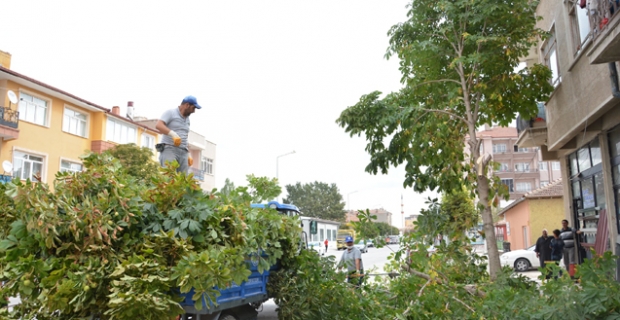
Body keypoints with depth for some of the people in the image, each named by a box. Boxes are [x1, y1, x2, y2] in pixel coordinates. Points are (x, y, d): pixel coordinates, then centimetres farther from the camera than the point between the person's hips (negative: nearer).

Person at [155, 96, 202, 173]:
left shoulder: (187, 119, 21)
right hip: (169, 149, -6)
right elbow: (158, 125, -16)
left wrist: (188, 155, 19)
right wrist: (173, 134, -31)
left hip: (183, 153, 6)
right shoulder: (170, 113, 1)